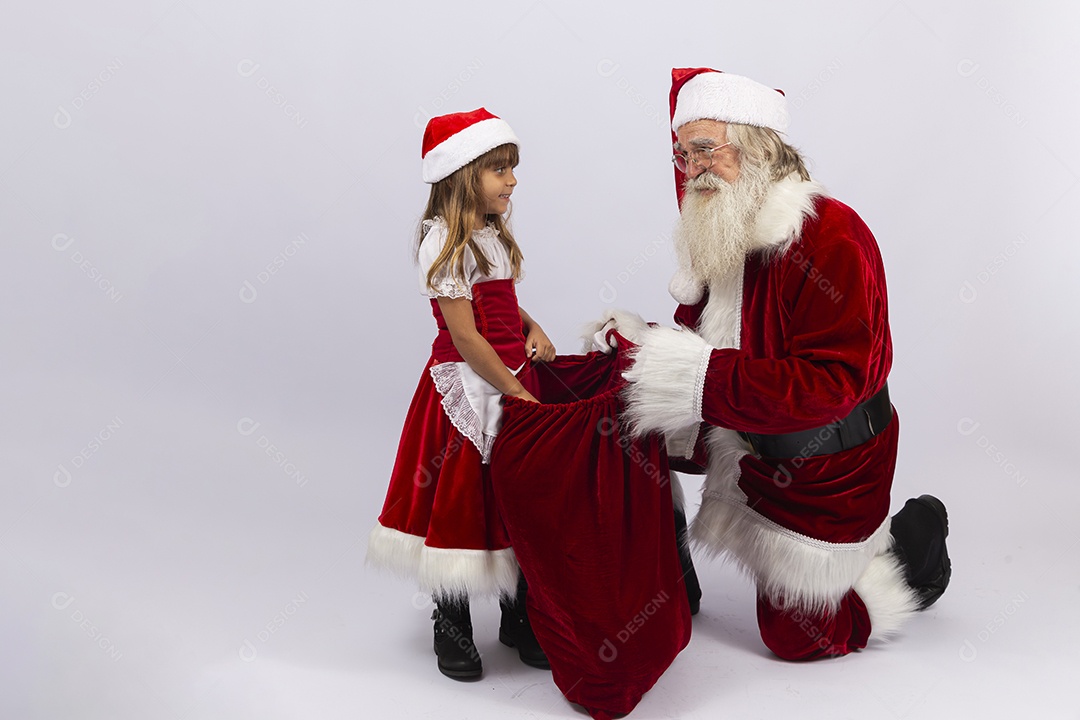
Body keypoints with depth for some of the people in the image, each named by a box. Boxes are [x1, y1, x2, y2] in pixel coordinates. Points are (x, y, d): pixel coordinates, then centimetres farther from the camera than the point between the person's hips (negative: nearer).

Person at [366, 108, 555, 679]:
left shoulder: (491, 234, 11)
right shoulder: (445, 240, -15)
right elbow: (465, 336, -19)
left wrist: (531, 329, 1)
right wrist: (518, 394, -18)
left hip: (512, 380, 8)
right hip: (468, 388, -8)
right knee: (459, 504, 4)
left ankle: (519, 618, 30)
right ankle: (452, 630, 22)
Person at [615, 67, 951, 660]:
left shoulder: (830, 237, -27)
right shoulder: (718, 237, 0)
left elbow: (832, 382, -33)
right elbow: (698, 329, 10)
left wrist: (700, 378, -37)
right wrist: (642, 340, -11)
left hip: (828, 470, -7)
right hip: (754, 448, 8)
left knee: (794, 634, 6)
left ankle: (914, 542, 26)